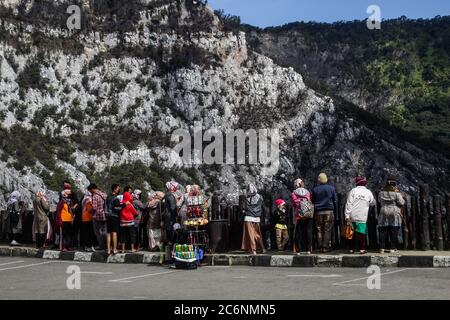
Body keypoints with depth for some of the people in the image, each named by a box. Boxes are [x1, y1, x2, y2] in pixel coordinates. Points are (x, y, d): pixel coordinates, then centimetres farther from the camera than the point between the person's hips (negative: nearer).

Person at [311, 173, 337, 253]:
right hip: (329, 211, -1)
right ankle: (326, 247, -1)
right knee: (327, 230, 1)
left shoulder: (315, 189, 1)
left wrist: (314, 212, 15)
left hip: (318, 212, 1)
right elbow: (334, 200, 6)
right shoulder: (331, 188, 0)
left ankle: (321, 247, 6)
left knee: (319, 230, 6)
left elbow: (313, 202, 6)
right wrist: (334, 210, 15)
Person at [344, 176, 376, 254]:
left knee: (351, 232, 8)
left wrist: (347, 216, -4)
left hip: (352, 216, 1)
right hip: (362, 217, -1)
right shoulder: (368, 192, 2)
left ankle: (351, 249, 12)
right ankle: (362, 249, -1)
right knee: (362, 232, 3)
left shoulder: (353, 191, -1)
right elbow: (373, 203, 14)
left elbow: (349, 204, -5)